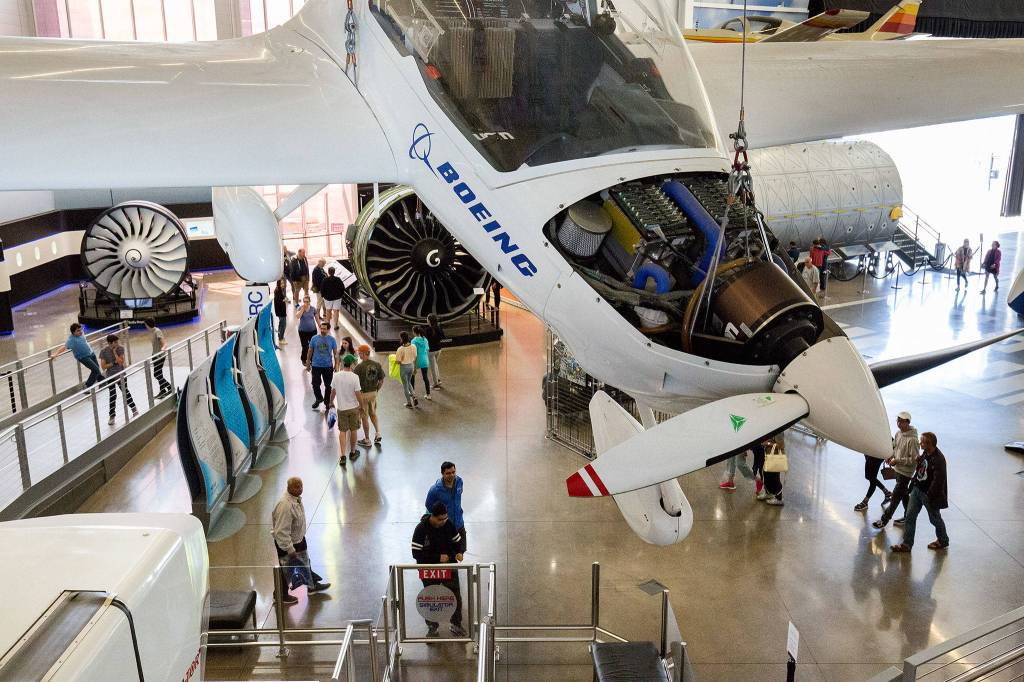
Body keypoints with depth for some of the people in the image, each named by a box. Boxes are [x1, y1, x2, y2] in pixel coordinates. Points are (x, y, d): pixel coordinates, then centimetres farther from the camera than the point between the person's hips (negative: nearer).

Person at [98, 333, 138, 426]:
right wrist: (114, 363, -19)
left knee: (126, 392, 15)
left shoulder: (120, 348, -10)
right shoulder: (104, 352, -12)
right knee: (112, 396, 3)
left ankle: (134, 408, 35)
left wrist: (114, 352, -21)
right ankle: (112, 416, 14)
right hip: (110, 377, -1)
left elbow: (121, 362, -19)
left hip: (121, 375, 1)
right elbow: (103, 367, -12)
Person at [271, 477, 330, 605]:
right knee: (286, 569, 10)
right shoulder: (285, 505, -35)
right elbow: (281, 532, -32)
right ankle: (280, 595, 30)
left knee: (304, 562, 24)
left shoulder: (296, 498, -4)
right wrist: (290, 549, -26)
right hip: (286, 543, -9)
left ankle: (312, 585, 44)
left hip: (298, 539, 9)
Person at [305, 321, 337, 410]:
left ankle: (327, 401, 24)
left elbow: (335, 353, 3)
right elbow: (310, 351, 6)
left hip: (328, 366, 0)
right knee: (315, 384, -1)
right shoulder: (314, 339, -2)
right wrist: (308, 363, 7)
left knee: (328, 385, 7)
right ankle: (318, 398, 24)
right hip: (316, 365, 0)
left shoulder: (332, 339, -3)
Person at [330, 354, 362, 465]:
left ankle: (342, 456, 1)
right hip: (353, 407, -2)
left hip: (341, 408, 2)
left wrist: (331, 402, 19)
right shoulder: (354, 377, -17)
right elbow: (357, 393, -14)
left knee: (342, 431, 8)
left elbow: (333, 391, 2)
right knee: (353, 430, 15)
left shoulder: (336, 376, -8)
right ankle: (352, 453, 28)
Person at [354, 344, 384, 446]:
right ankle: (377, 433, 13)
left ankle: (367, 440, 16)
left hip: (363, 394, -5)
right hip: (373, 393, 5)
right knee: (373, 413, 25)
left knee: (365, 417, 7)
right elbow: (381, 381, 2)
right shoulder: (377, 365, -3)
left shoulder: (359, 367, -19)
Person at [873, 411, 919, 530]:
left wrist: (897, 461, -21)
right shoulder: (898, 433, 1)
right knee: (903, 494, 20)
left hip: (906, 472, -9)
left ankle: (884, 520, 3)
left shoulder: (912, 439, -24)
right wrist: (891, 456, 0)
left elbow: (914, 459, -22)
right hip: (898, 469, 9)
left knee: (896, 496, -3)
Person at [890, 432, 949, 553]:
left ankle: (943, 541, 39)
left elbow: (938, 480, -25)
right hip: (917, 489, 8)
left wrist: (929, 496, -22)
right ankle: (907, 544, 10)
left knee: (935, 518, 14)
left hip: (929, 494, -8)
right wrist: (918, 461, -2)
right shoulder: (925, 453, 1)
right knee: (910, 516, 5)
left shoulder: (938, 459, -25)